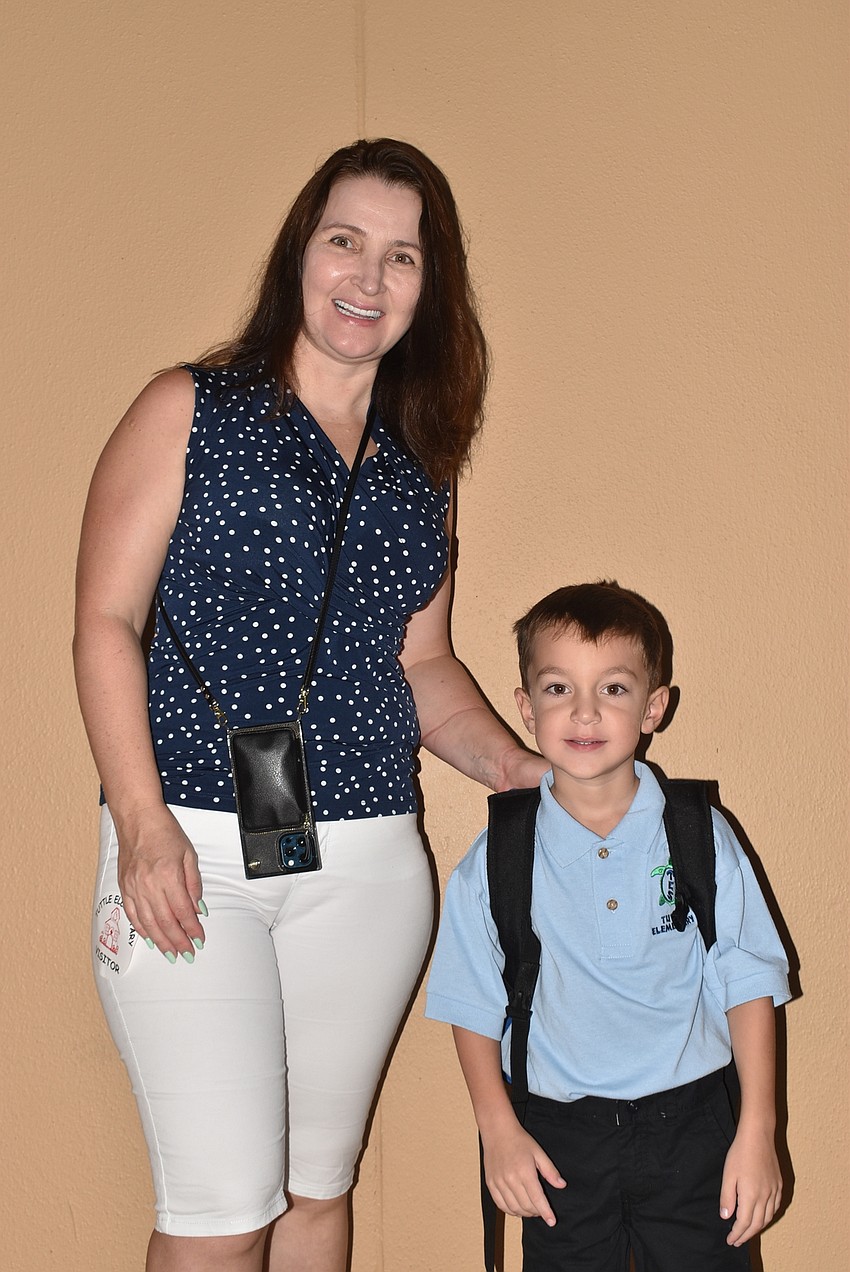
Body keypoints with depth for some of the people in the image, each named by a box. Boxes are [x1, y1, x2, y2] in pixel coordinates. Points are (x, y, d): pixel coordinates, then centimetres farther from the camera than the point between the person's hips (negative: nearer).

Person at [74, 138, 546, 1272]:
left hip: (369, 864, 5)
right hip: (195, 848, -4)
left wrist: (517, 765, 0)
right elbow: (106, 622, -4)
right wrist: (143, 823, -14)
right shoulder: (189, 411, 1)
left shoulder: (417, 464, 14)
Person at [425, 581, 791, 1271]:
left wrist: (758, 1131, -3)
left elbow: (748, 986, 0)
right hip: (559, 1140, 0)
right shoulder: (497, 861, -5)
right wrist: (499, 1129, -3)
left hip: (689, 1126, 0)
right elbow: (474, 1006, 4)